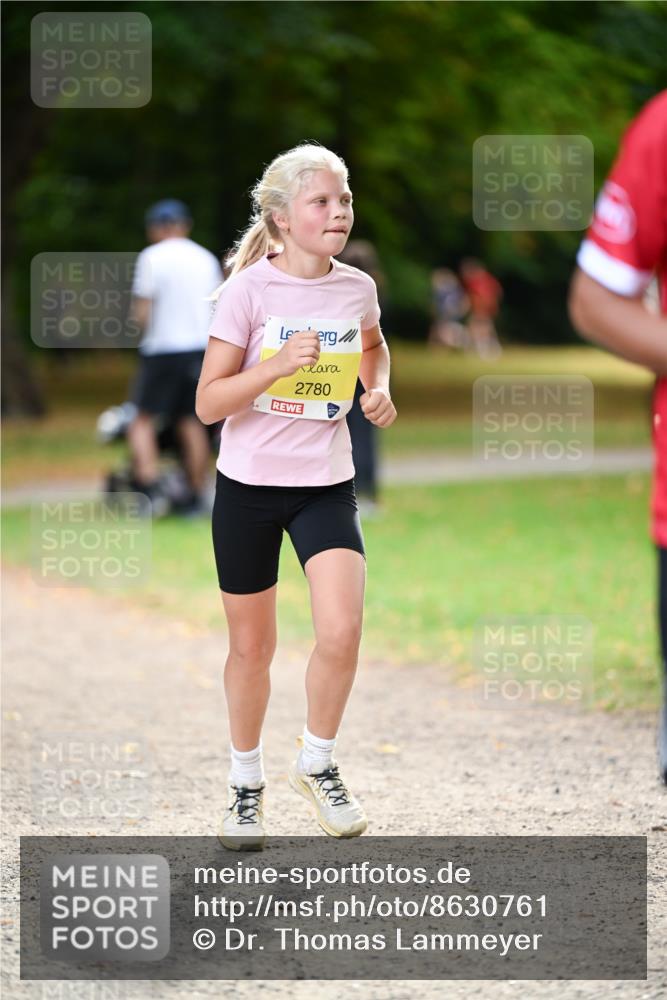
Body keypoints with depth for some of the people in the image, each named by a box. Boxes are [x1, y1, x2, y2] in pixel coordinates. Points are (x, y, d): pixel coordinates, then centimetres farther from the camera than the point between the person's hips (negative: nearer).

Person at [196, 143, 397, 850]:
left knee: (341, 632, -17)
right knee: (251, 646, 8)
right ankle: (246, 784, 30)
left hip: (326, 486, 2)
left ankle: (317, 764, 8)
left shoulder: (357, 288, 0)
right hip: (248, 484, -2)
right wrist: (278, 365, -26)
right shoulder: (248, 289, -11)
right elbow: (208, 402, -14)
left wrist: (379, 389, 6)